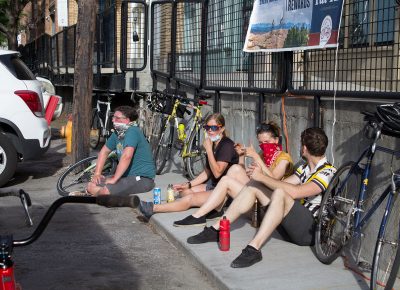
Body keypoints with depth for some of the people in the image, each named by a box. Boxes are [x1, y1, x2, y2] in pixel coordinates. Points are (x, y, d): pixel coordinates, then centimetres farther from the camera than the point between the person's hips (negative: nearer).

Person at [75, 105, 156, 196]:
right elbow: (104, 151, 20)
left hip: (142, 178, -9)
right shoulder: (117, 133, 9)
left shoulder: (132, 131, -20)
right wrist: (97, 173, 10)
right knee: (91, 186, 2)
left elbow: (127, 156, -32)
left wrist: (114, 179, -27)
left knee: (106, 191, -29)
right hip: (127, 176, 10)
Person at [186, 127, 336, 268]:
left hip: (311, 232, -9)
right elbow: (282, 184, 9)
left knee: (280, 193, -35)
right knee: (254, 185, 2)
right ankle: (216, 229, -1)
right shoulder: (305, 168, 17)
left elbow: (295, 192, -28)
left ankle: (254, 249, -39)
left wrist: (262, 177, -19)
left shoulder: (328, 172, -14)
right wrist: (258, 177, -7)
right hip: (293, 224, 9)